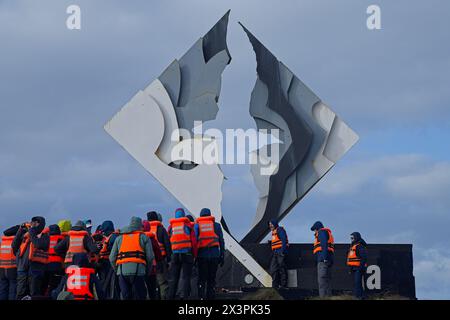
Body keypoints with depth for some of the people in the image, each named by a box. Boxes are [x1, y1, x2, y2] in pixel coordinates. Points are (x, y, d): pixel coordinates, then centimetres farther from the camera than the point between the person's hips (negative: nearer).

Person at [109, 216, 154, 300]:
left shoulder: (119, 238, 21)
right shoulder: (144, 237, 12)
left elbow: (112, 258, 14)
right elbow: (150, 257, 3)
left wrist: (117, 270, 26)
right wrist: (147, 271, 16)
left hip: (122, 271, 3)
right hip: (138, 271, -3)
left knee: (126, 297, 8)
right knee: (140, 296, 0)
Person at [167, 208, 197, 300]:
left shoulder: (171, 226, 9)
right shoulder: (188, 225, 2)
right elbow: (194, 241, 0)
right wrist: (194, 255, 6)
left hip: (175, 254, 3)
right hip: (187, 253, -3)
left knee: (173, 277, 9)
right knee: (185, 277, -2)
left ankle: (171, 296, 7)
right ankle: (184, 296, -10)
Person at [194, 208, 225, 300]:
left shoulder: (197, 226, 8)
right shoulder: (216, 225, 10)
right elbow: (221, 241, 8)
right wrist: (222, 256, 11)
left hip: (202, 255, 0)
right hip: (214, 254, 0)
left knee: (202, 278, 4)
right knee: (211, 278, 7)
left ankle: (201, 297, -8)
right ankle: (210, 297, 3)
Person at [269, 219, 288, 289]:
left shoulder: (280, 230, -7)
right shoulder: (273, 232, 21)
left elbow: (284, 241, -15)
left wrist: (282, 251, -22)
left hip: (280, 252, -10)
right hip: (275, 253, 10)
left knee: (282, 269, -8)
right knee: (273, 269, 5)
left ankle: (283, 285, -7)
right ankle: (275, 285, 7)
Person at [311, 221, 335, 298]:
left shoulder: (322, 232, 2)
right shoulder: (328, 233, 31)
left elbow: (324, 244, -14)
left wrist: (324, 257, -24)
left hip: (323, 259, -10)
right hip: (328, 260, 10)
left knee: (322, 279, -16)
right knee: (327, 279, 9)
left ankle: (323, 296, -24)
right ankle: (328, 295, 7)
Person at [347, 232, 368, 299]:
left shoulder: (360, 246, -12)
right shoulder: (352, 246, 19)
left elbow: (364, 258, -19)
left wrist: (361, 267, -23)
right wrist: (351, 268, 23)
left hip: (358, 268, -10)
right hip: (354, 268, 10)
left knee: (357, 282, -15)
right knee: (355, 283, 12)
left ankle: (358, 296, -17)